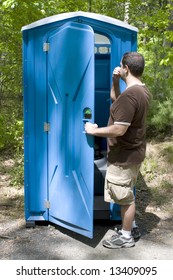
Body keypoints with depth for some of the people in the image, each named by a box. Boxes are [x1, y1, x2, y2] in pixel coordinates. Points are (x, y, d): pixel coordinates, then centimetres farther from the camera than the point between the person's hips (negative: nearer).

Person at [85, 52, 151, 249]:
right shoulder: (142, 90, 6)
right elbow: (116, 102, 21)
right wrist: (115, 82, 6)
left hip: (124, 156, -10)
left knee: (124, 197, 5)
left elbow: (119, 130, -29)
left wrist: (94, 130, -16)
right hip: (132, 152, 10)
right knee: (127, 195, 21)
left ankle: (126, 237, 20)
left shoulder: (129, 94, -26)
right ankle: (129, 228, 36)